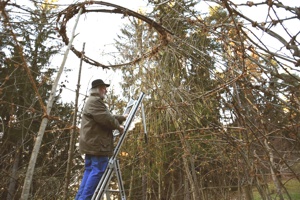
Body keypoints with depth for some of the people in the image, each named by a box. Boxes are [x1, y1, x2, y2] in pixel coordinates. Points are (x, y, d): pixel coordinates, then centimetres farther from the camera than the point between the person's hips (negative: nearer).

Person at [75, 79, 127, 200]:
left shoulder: (93, 101, 27)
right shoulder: (95, 101, -10)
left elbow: (109, 117, 30)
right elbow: (106, 119, -20)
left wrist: (123, 117, 33)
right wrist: (118, 126, -4)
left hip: (92, 142, 11)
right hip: (97, 143, -11)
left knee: (90, 170, 14)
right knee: (98, 171, -7)